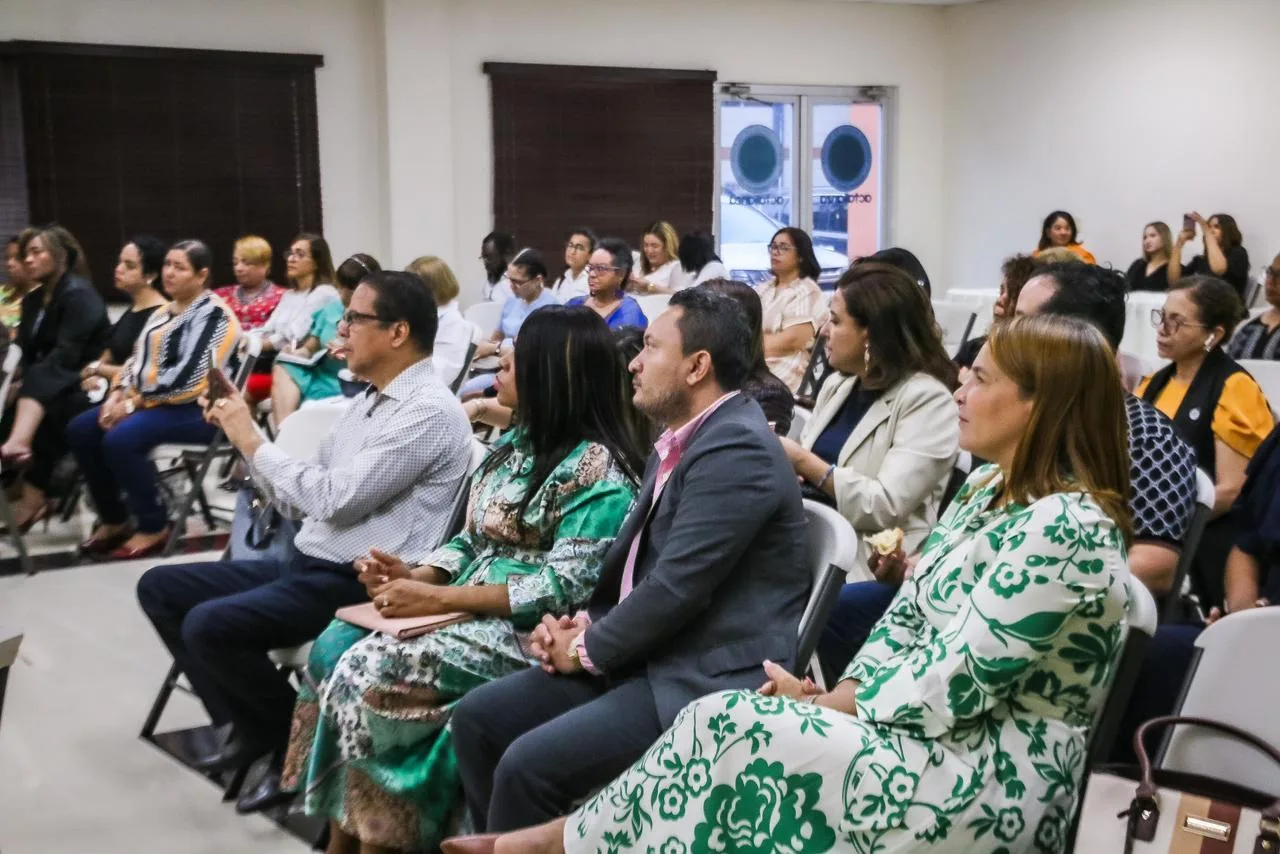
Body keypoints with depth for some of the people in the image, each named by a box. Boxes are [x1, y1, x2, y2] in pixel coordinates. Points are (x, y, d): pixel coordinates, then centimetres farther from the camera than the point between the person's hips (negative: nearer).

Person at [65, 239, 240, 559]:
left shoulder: (213, 314, -12)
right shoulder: (163, 312, 18)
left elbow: (188, 378, -22)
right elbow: (137, 359, 15)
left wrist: (135, 403, -17)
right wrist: (118, 395, -5)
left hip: (197, 410, -9)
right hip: (145, 402, 9)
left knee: (121, 438, -30)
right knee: (80, 429, -3)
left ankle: (154, 528, -14)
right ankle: (113, 520, 6)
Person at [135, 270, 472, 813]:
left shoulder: (429, 411, -16)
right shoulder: (368, 402, 14)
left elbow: (334, 499, -22)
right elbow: (297, 498, 16)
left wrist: (254, 441, -11)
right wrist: (241, 437, 5)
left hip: (357, 584, -10)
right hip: (305, 565, 10)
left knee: (209, 625, -25)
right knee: (160, 588, 8)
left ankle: (298, 739, -2)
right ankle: (252, 726, 10)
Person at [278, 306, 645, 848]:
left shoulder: (596, 469, -15)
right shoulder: (517, 444, 13)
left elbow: (563, 589, -20)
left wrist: (439, 598, -20)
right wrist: (417, 576, -5)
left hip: (528, 632, -9)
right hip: (467, 611, 9)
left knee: (369, 673, -23)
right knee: (334, 647, -10)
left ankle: (372, 835, -7)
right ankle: (339, 837, -5)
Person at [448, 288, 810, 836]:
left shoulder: (736, 448, -17)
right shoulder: (680, 440, 15)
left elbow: (675, 587, -22)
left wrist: (587, 649, -8)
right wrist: (584, 625, 1)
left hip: (708, 682, -10)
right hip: (647, 658, 10)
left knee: (528, 764, -22)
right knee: (477, 717, 4)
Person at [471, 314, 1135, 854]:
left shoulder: (1063, 531, -22)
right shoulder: (991, 488, 9)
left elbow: (949, 691, -22)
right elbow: (909, 616, 11)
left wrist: (826, 705, -10)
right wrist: (837, 695, -5)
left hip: (995, 780, -9)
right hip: (936, 736, 9)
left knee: (726, 731, -16)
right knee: (725, 731, -10)